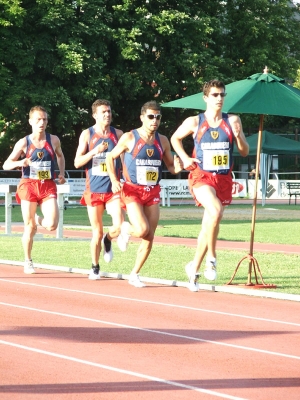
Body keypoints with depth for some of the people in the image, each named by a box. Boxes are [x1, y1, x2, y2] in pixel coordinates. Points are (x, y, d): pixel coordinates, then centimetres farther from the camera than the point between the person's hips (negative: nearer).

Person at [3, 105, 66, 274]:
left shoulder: (53, 140, 3)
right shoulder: (24, 143, -3)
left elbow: (60, 156, 25)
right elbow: (6, 165, -2)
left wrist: (62, 174, 12)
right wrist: (19, 163, -22)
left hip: (48, 186, 1)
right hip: (29, 185, -1)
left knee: (52, 225, -15)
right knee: (29, 227, 0)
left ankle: (39, 220, 22)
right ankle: (28, 262, 18)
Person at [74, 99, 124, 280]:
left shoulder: (118, 134, 4)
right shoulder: (87, 134, 1)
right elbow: (77, 162, -2)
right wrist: (94, 151, -17)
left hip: (113, 189, 1)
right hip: (94, 190, -1)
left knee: (119, 226, -17)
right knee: (97, 233, 3)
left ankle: (108, 241, 18)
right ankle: (95, 267, 24)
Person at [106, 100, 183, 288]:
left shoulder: (162, 141, 5)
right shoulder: (129, 138, -7)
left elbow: (171, 165, 13)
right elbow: (111, 157, 4)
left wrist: (177, 167, -11)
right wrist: (114, 180, -9)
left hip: (153, 192, 4)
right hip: (132, 191, -4)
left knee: (149, 238, 2)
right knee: (142, 230, -22)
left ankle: (135, 274, 17)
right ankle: (126, 229, 13)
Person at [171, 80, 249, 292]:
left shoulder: (232, 121, 2)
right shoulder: (194, 122, -1)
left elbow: (245, 152, 4)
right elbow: (175, 138, 16)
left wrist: (238, 136, -16)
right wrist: (185, 158, 2)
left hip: (223, 179, 3)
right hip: (201, 176, -3)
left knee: (208, 226, 10)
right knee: (216, 211, -31)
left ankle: (194, 269, 27)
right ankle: (211, 258, -17)